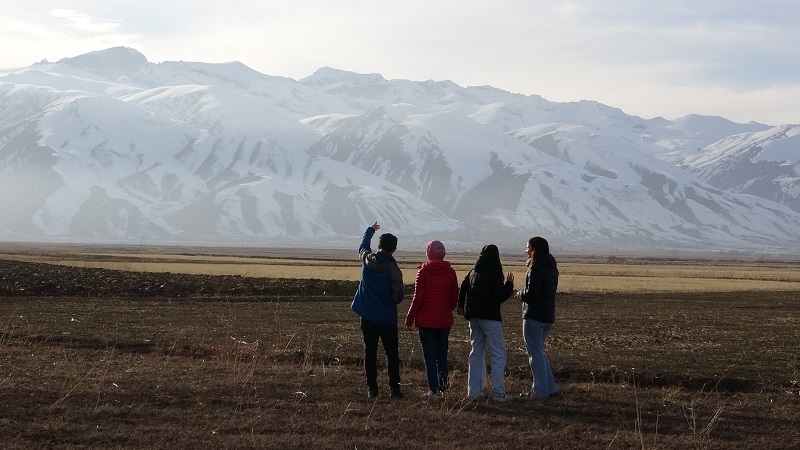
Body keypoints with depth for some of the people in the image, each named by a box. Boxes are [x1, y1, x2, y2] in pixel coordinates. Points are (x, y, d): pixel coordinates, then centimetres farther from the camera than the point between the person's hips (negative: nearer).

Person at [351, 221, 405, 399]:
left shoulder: (367, 259, -6)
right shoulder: (393, 271, -16)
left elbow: (363, 246, 19)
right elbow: (398, 298, -15)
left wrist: (370, 230, 35)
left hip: (367, 316, 3)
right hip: (387, 318, -3)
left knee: (370, 353, 9)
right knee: (392, 354, 6)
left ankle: (371, 388, 8)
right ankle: (394, 388, 1)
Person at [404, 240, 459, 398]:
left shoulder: (423, 271, -10)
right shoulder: (450, 272, 0)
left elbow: (417, 298, -11)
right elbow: (455, 299, 5)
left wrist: (409, 318, -2)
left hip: (426, 320, -3)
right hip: (445, 320, 3)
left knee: (429, 354, 2)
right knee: (442, 353, 16)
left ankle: (433, 388, -3)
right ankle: (443, 384, 14)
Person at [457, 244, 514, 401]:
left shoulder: (473, 271, 8)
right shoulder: (494, 273, -12)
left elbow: (462, 289, 16)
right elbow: (499, 296, -17)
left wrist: (461, 306, 31)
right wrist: (509, 284, -1)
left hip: (473, 316, 7)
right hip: (490, 317, -7)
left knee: (476, 353, 13)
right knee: (498, 353, -4)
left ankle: (474, 391, 12)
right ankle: (498, 391, -11)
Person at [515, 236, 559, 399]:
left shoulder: (536, 268, -15)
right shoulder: (551, 268, 13)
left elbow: (532, 292, -23)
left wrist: (520, 294, -3)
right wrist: (524, 294, 14)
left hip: (534, 315, -9)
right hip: (548, 315, 9)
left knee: (535, 354, -2)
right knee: (539, 352, 19)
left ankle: (540, 391, -1)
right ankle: (550, 388, 17)